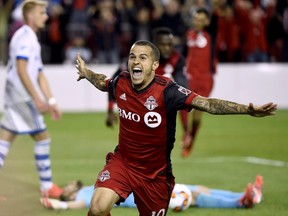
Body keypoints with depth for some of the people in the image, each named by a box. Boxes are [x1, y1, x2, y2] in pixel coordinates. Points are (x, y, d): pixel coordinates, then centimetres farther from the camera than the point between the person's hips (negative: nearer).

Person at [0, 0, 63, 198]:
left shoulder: (32, 39, 21)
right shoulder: (25, 36, -10)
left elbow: (40, 75, 21)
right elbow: (21, 70, -20)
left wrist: (51, 101, 16)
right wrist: (37, 100, -21)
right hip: (23, 98, -9)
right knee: (42, 138, -2)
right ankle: (47, 187, 4)